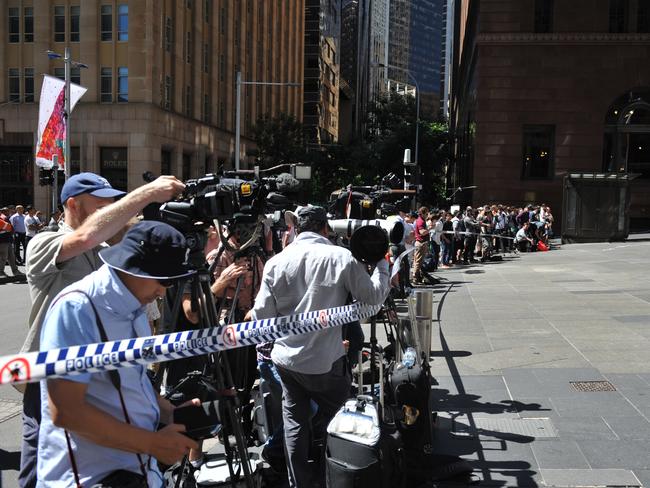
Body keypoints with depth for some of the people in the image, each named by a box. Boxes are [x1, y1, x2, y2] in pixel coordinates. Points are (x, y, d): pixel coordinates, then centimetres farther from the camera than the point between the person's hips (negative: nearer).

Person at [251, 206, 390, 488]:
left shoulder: (276, 262, -4)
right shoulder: (341, 258, -11)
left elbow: (262, 315, -3)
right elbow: (374, 297, -4)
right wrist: (381, 265, 11)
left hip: (286, 359, 3)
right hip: (325, 360, -3)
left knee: (294, 421, 16)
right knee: (338, 418, 18)